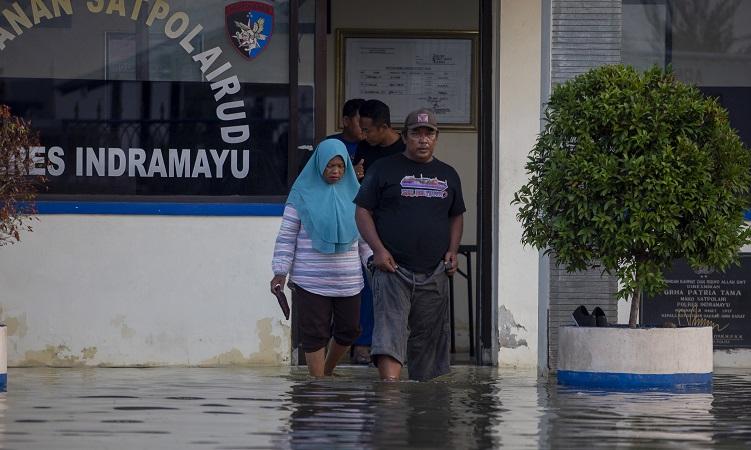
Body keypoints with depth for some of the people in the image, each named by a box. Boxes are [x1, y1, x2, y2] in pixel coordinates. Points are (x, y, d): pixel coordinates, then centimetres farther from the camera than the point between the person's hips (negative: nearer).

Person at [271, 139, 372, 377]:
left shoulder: (354, 194, 8)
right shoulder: (302, 195, -1)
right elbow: (286, 237, 0)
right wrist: (280, 272, -6)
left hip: (348, 281, 4)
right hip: (311, 281, -4)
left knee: (348, 330, 10)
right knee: (315, 333, -1)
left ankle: (328, 370, 33)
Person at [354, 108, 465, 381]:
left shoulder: (447, 175, 17)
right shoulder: (384, 170, 4)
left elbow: (456, 216, 25)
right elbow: (362, 212, 2)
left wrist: (452, 251, 8)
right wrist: (378, 250, -11)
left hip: (434, 274, 4)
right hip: (393, 268, -4)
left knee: (430, 340, 7)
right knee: (390, 332, -19)